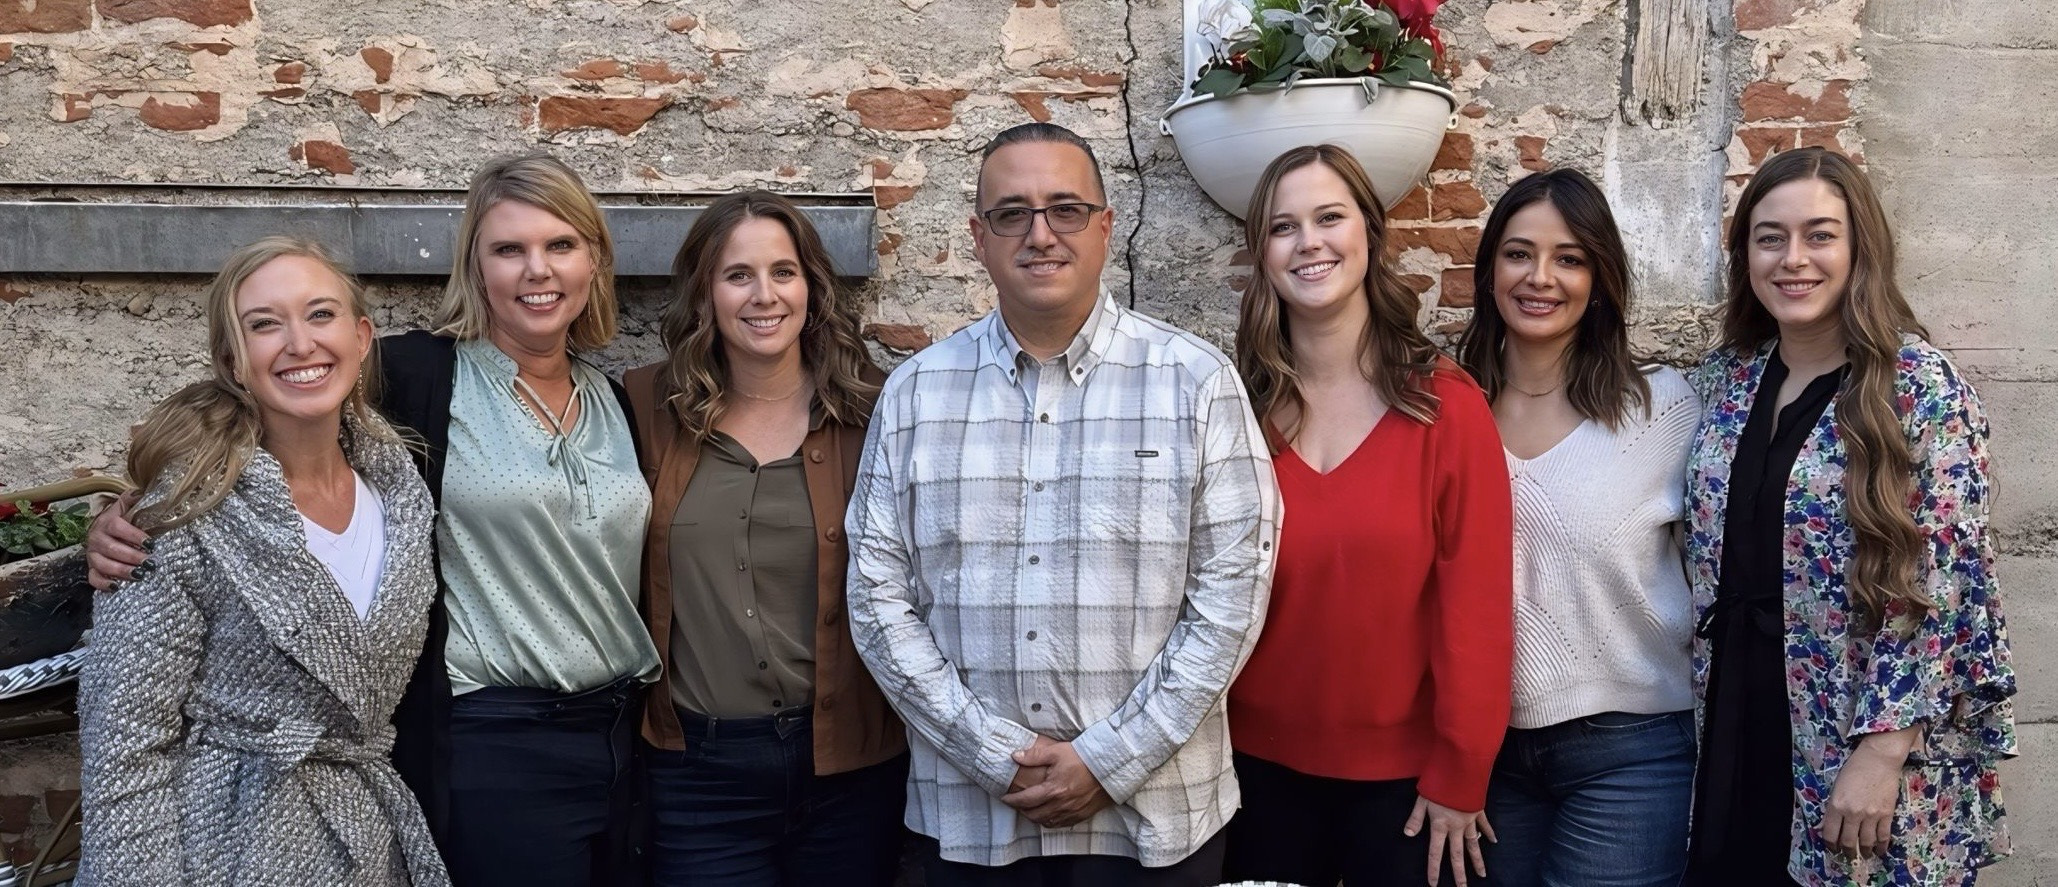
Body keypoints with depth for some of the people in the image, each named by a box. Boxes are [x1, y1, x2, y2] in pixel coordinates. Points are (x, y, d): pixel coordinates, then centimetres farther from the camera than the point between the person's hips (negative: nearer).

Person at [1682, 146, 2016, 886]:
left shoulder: (1923, 389, -11)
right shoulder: (1724, 379, 5)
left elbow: (1939, 587, -14)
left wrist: (1882, 751, -18)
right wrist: (1703, 702, 9)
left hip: (1865, 745, -5)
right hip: (1735, 727, 5)